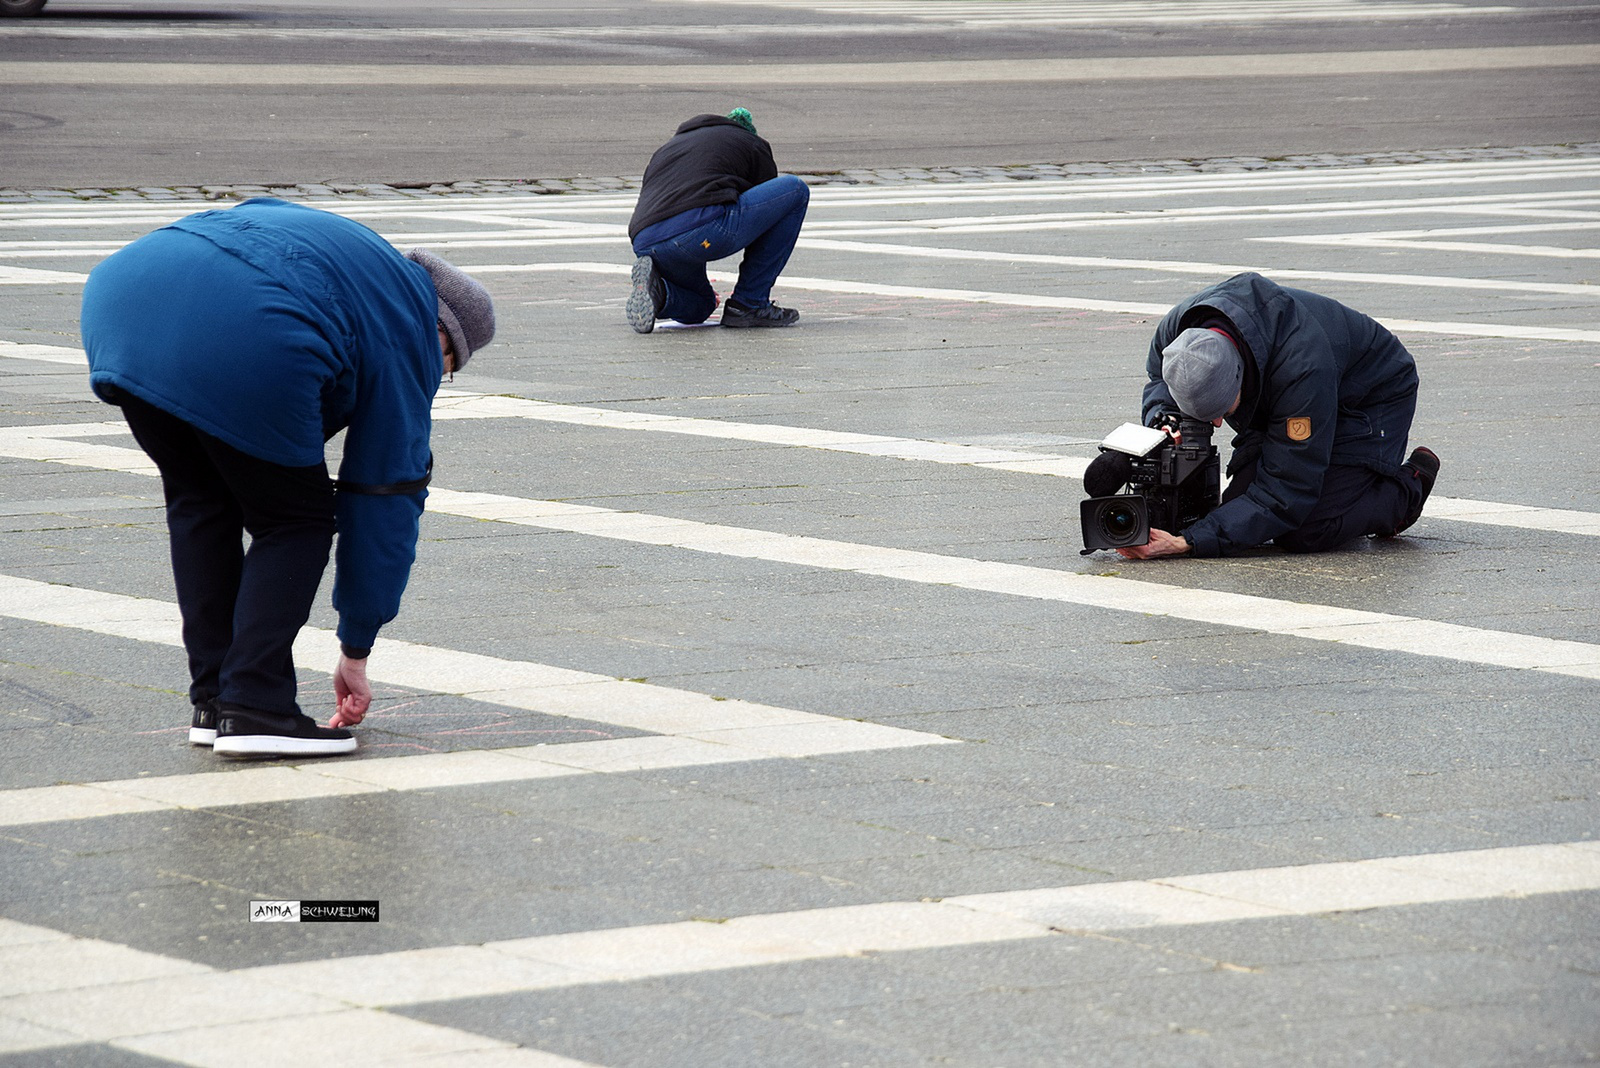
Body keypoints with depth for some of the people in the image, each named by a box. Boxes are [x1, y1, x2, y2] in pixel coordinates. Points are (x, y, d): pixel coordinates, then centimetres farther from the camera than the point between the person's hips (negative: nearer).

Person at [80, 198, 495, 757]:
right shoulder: (407, 336, 20)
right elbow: (384, 500, 22)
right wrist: (355, 654, 28)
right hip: (237, 340, -7)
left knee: (197, 500, 24)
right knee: (297, 520, 13)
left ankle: (213, 702, 24)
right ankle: (253, 708, 5)